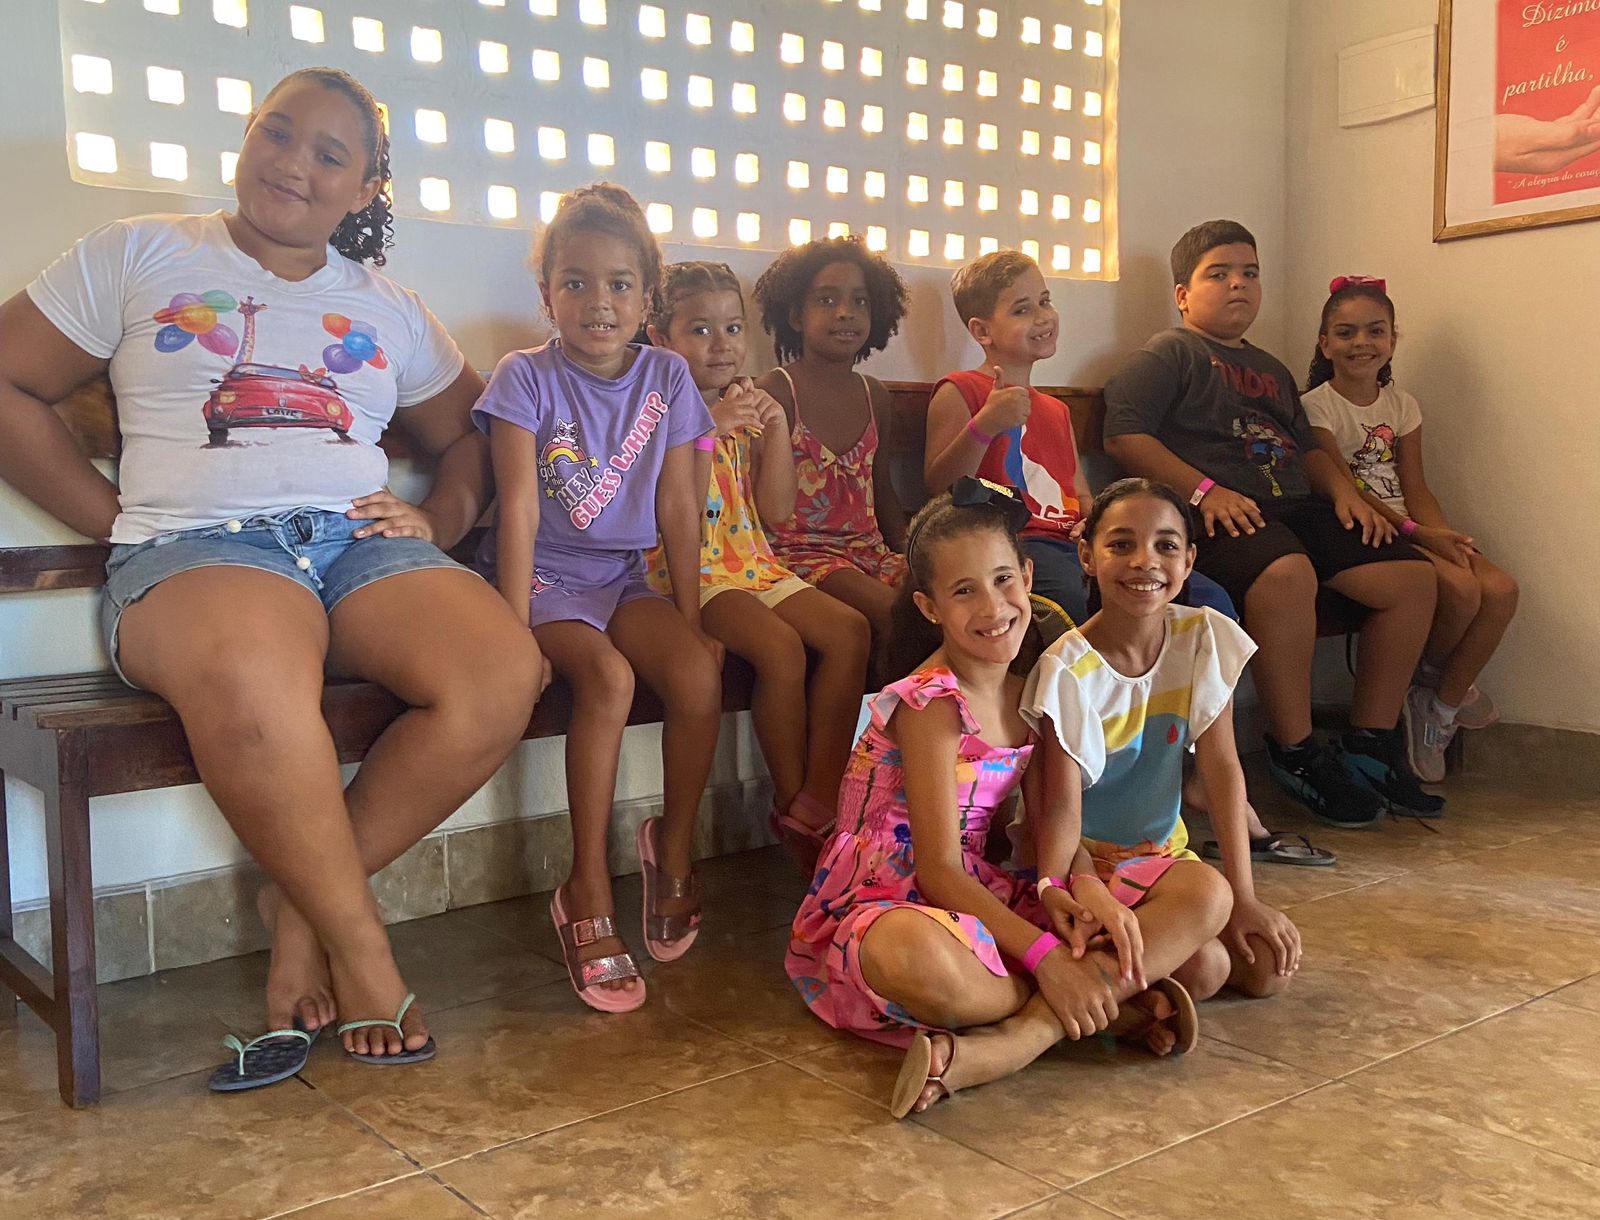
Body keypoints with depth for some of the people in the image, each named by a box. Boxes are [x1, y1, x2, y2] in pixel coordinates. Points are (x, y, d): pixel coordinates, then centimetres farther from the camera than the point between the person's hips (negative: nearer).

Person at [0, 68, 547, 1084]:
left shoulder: (391, 312, 23)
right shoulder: (140, 255, 15)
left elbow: (471, 437, 26)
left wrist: (437, 522, 5)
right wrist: (117, 519, 1)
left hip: (362, 542, 4)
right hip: (196, 544, -3)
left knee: (505, 674, -28)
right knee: (252, 679, -41)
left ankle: (304, 901, -12)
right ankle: (359, 944, -19)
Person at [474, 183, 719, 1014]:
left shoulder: (666, 378, 4)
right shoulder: (527, 378, -6)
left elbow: (679, 506, 1)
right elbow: (519, 507, -14)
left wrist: (691, 618, -3)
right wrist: (515, 631, -21)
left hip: (623, 575, 3)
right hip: (545, 574, -3)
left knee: (698, 672, -24)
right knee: (608, 675, -31)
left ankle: (673, 847, 0)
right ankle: (588, 887, -18)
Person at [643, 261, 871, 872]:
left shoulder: (745, 409, 15)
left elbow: (775, 509, 9)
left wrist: (777, 428, -1)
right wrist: (704, 429, -21)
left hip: (752, 562, 7)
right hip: (687, 569, -7)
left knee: (849, 630, -13)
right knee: (780, 645, -29)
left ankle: (818, 803, -13)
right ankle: (791, 804, -10)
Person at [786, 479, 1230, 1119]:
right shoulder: (929, 704, -14)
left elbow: (1054, 824, 4)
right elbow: (939, 868, -18)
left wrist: (1085, 888, -19)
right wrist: (1044, 956, -26)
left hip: (985, 898, 8)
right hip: (888, 907, -7)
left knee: (1206, 892, -9)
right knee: (914, 957, -47)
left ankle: (1011, 1041, -26)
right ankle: (1115, 1000, -22)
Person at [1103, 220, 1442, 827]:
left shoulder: (1270, 369, 31)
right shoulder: (1169, 354, 6)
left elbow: (1306, 446, 34)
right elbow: (1123, 435, -9)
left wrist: (1344, 492, 12)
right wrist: (1204, 490, -18)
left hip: (1295, 508, 8)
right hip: (1220, 516, -8)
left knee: (1412, 576, -8)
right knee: (1286, 573, -39)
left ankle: (1371, 745, 1)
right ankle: (1296, 753, -23)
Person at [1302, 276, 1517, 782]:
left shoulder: (1402, 405, 15)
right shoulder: (1317, 406, -4)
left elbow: (1415, 487, 10)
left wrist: (1445, 533, -11)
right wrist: (1417, 532, -21)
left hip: (1407, 528, 7)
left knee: (1501, 590, -18)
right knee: (1460, 588, -28)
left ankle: (1440, 708, -3)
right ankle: (1432, 678, 4)